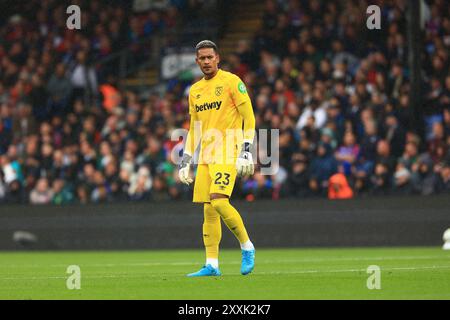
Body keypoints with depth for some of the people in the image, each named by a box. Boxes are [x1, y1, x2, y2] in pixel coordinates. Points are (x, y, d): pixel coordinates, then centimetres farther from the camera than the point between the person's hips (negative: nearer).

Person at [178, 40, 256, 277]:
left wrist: (246, 151, -13)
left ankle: (247, 247, -4)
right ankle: (211, 264, 3)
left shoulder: (231, 82, -2)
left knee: (219, 201, -21)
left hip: (227, 154, -6)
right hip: (205, 157, 6)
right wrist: (185, 160, 18)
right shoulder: (195, 90, 17)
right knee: (208, 209, 1)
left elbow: (249, 118, -5)